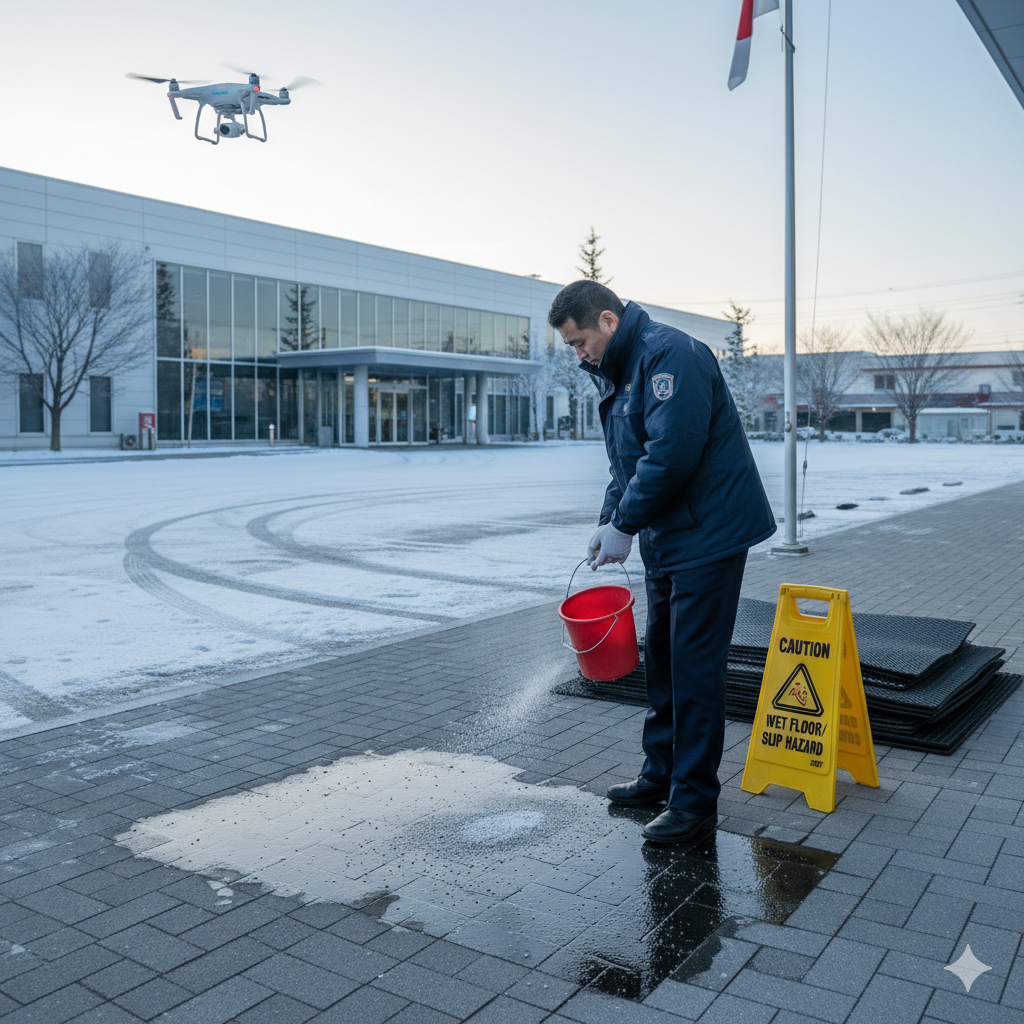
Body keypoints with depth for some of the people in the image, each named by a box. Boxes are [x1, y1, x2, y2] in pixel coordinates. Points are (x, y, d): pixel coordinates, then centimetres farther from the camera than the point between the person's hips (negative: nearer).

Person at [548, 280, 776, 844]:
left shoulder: (669, 354, -17)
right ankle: (661, 773, 31)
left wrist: (623, 524, -18)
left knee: (695, 668, -4)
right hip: (666, 540, 10)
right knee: (662, 659, 17)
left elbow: (672, 453, -26)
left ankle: (695, 799, 7)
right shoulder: (619, 374, 15)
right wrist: (609, 520, 5)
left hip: (708, 537, -10)